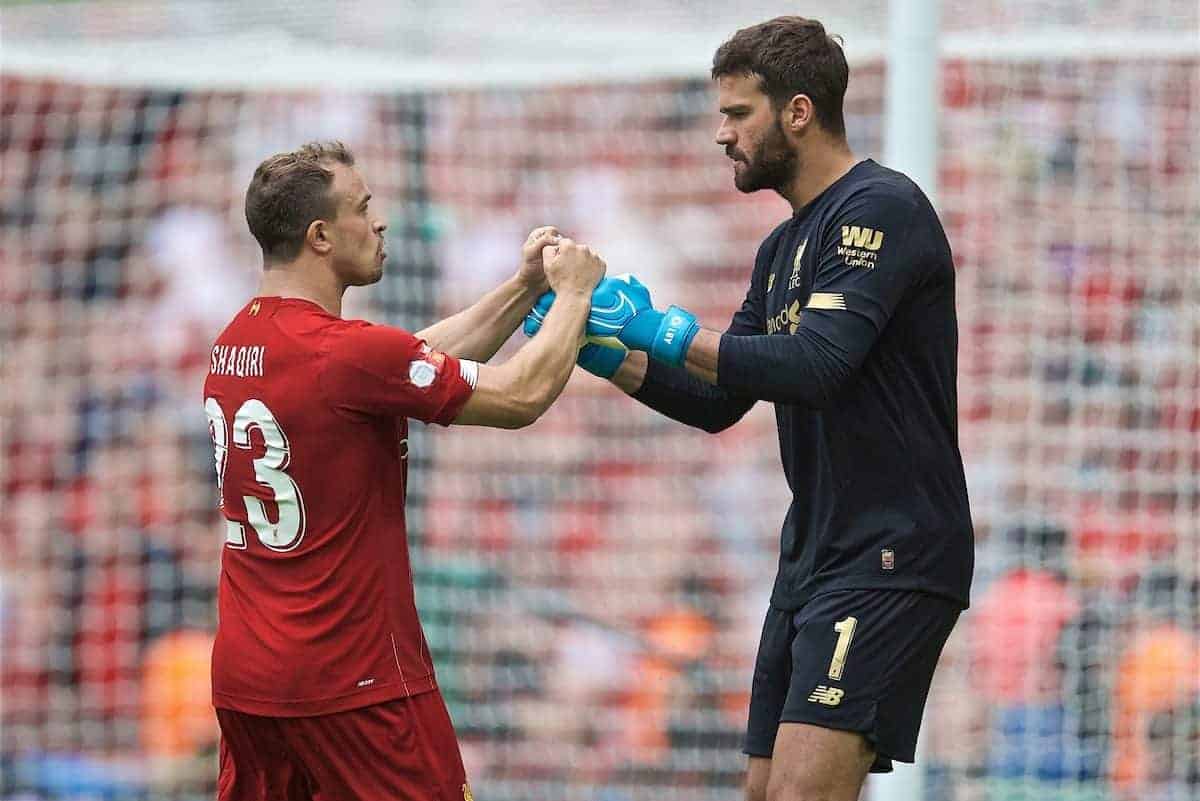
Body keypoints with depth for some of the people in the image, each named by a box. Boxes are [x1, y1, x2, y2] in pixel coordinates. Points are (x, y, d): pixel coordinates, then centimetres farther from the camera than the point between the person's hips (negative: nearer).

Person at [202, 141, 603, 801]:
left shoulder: (235, 343, 9)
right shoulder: (349, 354, -18)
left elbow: (421, 358, 19)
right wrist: (572, 293, 4)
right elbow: (521, 397, -11)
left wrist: (525, 288, 17)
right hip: (353, 683, -8)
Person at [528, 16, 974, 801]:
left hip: (891, 559, -10)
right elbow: (718, 402, 22)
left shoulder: (880, 208, -12)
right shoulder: (784, 248, 17)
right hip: (814, 559, 10)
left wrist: (660, 330, -18)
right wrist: (603, 353, 9)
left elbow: (816, 366, -24)